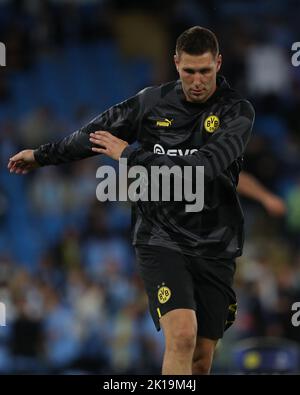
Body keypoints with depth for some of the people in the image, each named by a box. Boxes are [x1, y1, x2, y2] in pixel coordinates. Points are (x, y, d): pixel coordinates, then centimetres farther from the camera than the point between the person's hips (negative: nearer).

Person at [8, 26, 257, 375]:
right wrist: (41, 155, 28)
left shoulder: (237, 111, -7)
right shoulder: (153, 101, 1)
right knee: (182, 335, -22)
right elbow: (94, 134, 17)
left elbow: (204, 166, -22)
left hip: (215, 250, 0)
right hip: (160, 239, 0)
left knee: (201, 359, 3)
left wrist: (131, 156, -17)